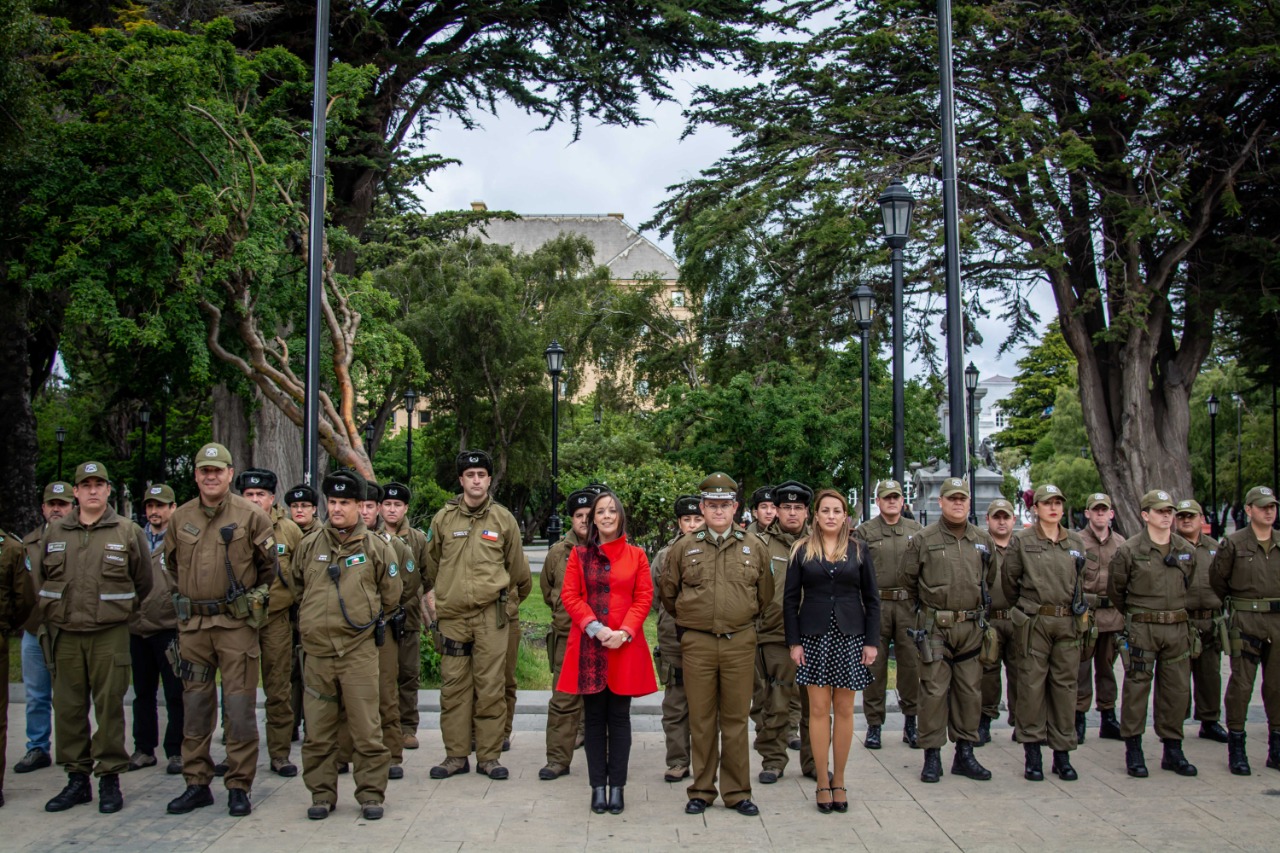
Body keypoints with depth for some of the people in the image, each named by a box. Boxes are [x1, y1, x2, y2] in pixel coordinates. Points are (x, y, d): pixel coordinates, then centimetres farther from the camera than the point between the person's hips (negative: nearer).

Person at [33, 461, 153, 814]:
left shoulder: (128, 532, 2)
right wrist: (55, 611, 13)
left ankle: (110, 779, 9)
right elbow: (38, 577, 19)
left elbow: (143, 582, 9)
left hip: (110, 635, -3)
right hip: (65, 635, 3)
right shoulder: (55, 533, 10)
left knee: (109, 706, 0)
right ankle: (77, 778, 18)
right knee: (68, 708, 7)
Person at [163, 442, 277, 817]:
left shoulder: (250, 516, -4)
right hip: (192, 624, 4)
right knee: (195, 706, 10)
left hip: (236, 622, -4)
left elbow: (269, 565, 6)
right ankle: (197, 784, 21)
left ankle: (239, 786, 8)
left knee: (239, 707, -1)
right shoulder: (180, 518, 7)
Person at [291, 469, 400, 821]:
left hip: (359, 650, -2)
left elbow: (390, 596, 11)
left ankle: (370, 794, 12)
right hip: (317, 650, 3)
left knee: (366, 729, 0)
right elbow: (296, 586, 23)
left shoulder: (376, 547, 1)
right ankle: (322, 793, 21)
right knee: (318, 731, 8)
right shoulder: (309, 546, 7)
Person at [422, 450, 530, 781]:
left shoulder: (503, 518, 5)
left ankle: (489, 755, 11)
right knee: (454, 686, 5)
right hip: (452, 614, 1)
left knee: (491, 687, 1)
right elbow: (430, 564, 18)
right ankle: (456, 755, 15)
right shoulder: (444, 518, 6)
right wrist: (434, 593, 21)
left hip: (491, 614, -1)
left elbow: (517, 565, 16)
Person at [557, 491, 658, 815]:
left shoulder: (636, 555, 6)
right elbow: (570, 595, 1)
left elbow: (644, 597, 1)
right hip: (588, 645, 1)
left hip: (624, 645, 0)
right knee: (594, 717, 5)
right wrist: (594, 627, -13)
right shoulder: (579, 554, 7)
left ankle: (617, 787, 11)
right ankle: (598, 786, 13)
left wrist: (624, 632, -12)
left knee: (620, 717, 4)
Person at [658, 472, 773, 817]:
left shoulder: (755, 547, 6)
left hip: (740, 643, 0)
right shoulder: (684, 547, 4)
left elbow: (765, 596, 16)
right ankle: (701, 791, 17)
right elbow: (668, 593, 15)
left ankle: (737, 792, 16)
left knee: (736, 719, 6)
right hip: (697, 643, 0)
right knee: (701, 720, 6)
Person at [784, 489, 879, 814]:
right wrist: (794, 641, -3)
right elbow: (791, 598, 3)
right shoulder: (802, 551, 3)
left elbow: (872, 598, 6)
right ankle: (823, 783, 9)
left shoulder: (859, 550, 5)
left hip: (849, 636, 1)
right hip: (814, 637, -1)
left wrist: (871, 641, -1)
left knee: (844, 709, 5)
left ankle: (839, 781, 17)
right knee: (819, 708, 0)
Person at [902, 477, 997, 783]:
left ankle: (965, 754, 19)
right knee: (934, 691, -2)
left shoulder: (984, 540, 9)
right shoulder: (922, 540, -2)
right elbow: (909, 581, 7)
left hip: (971, 627, 4)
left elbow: (991, 579, 21)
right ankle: (932, 756, 7)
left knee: (970, 691, 8)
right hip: (935, 628, -3)